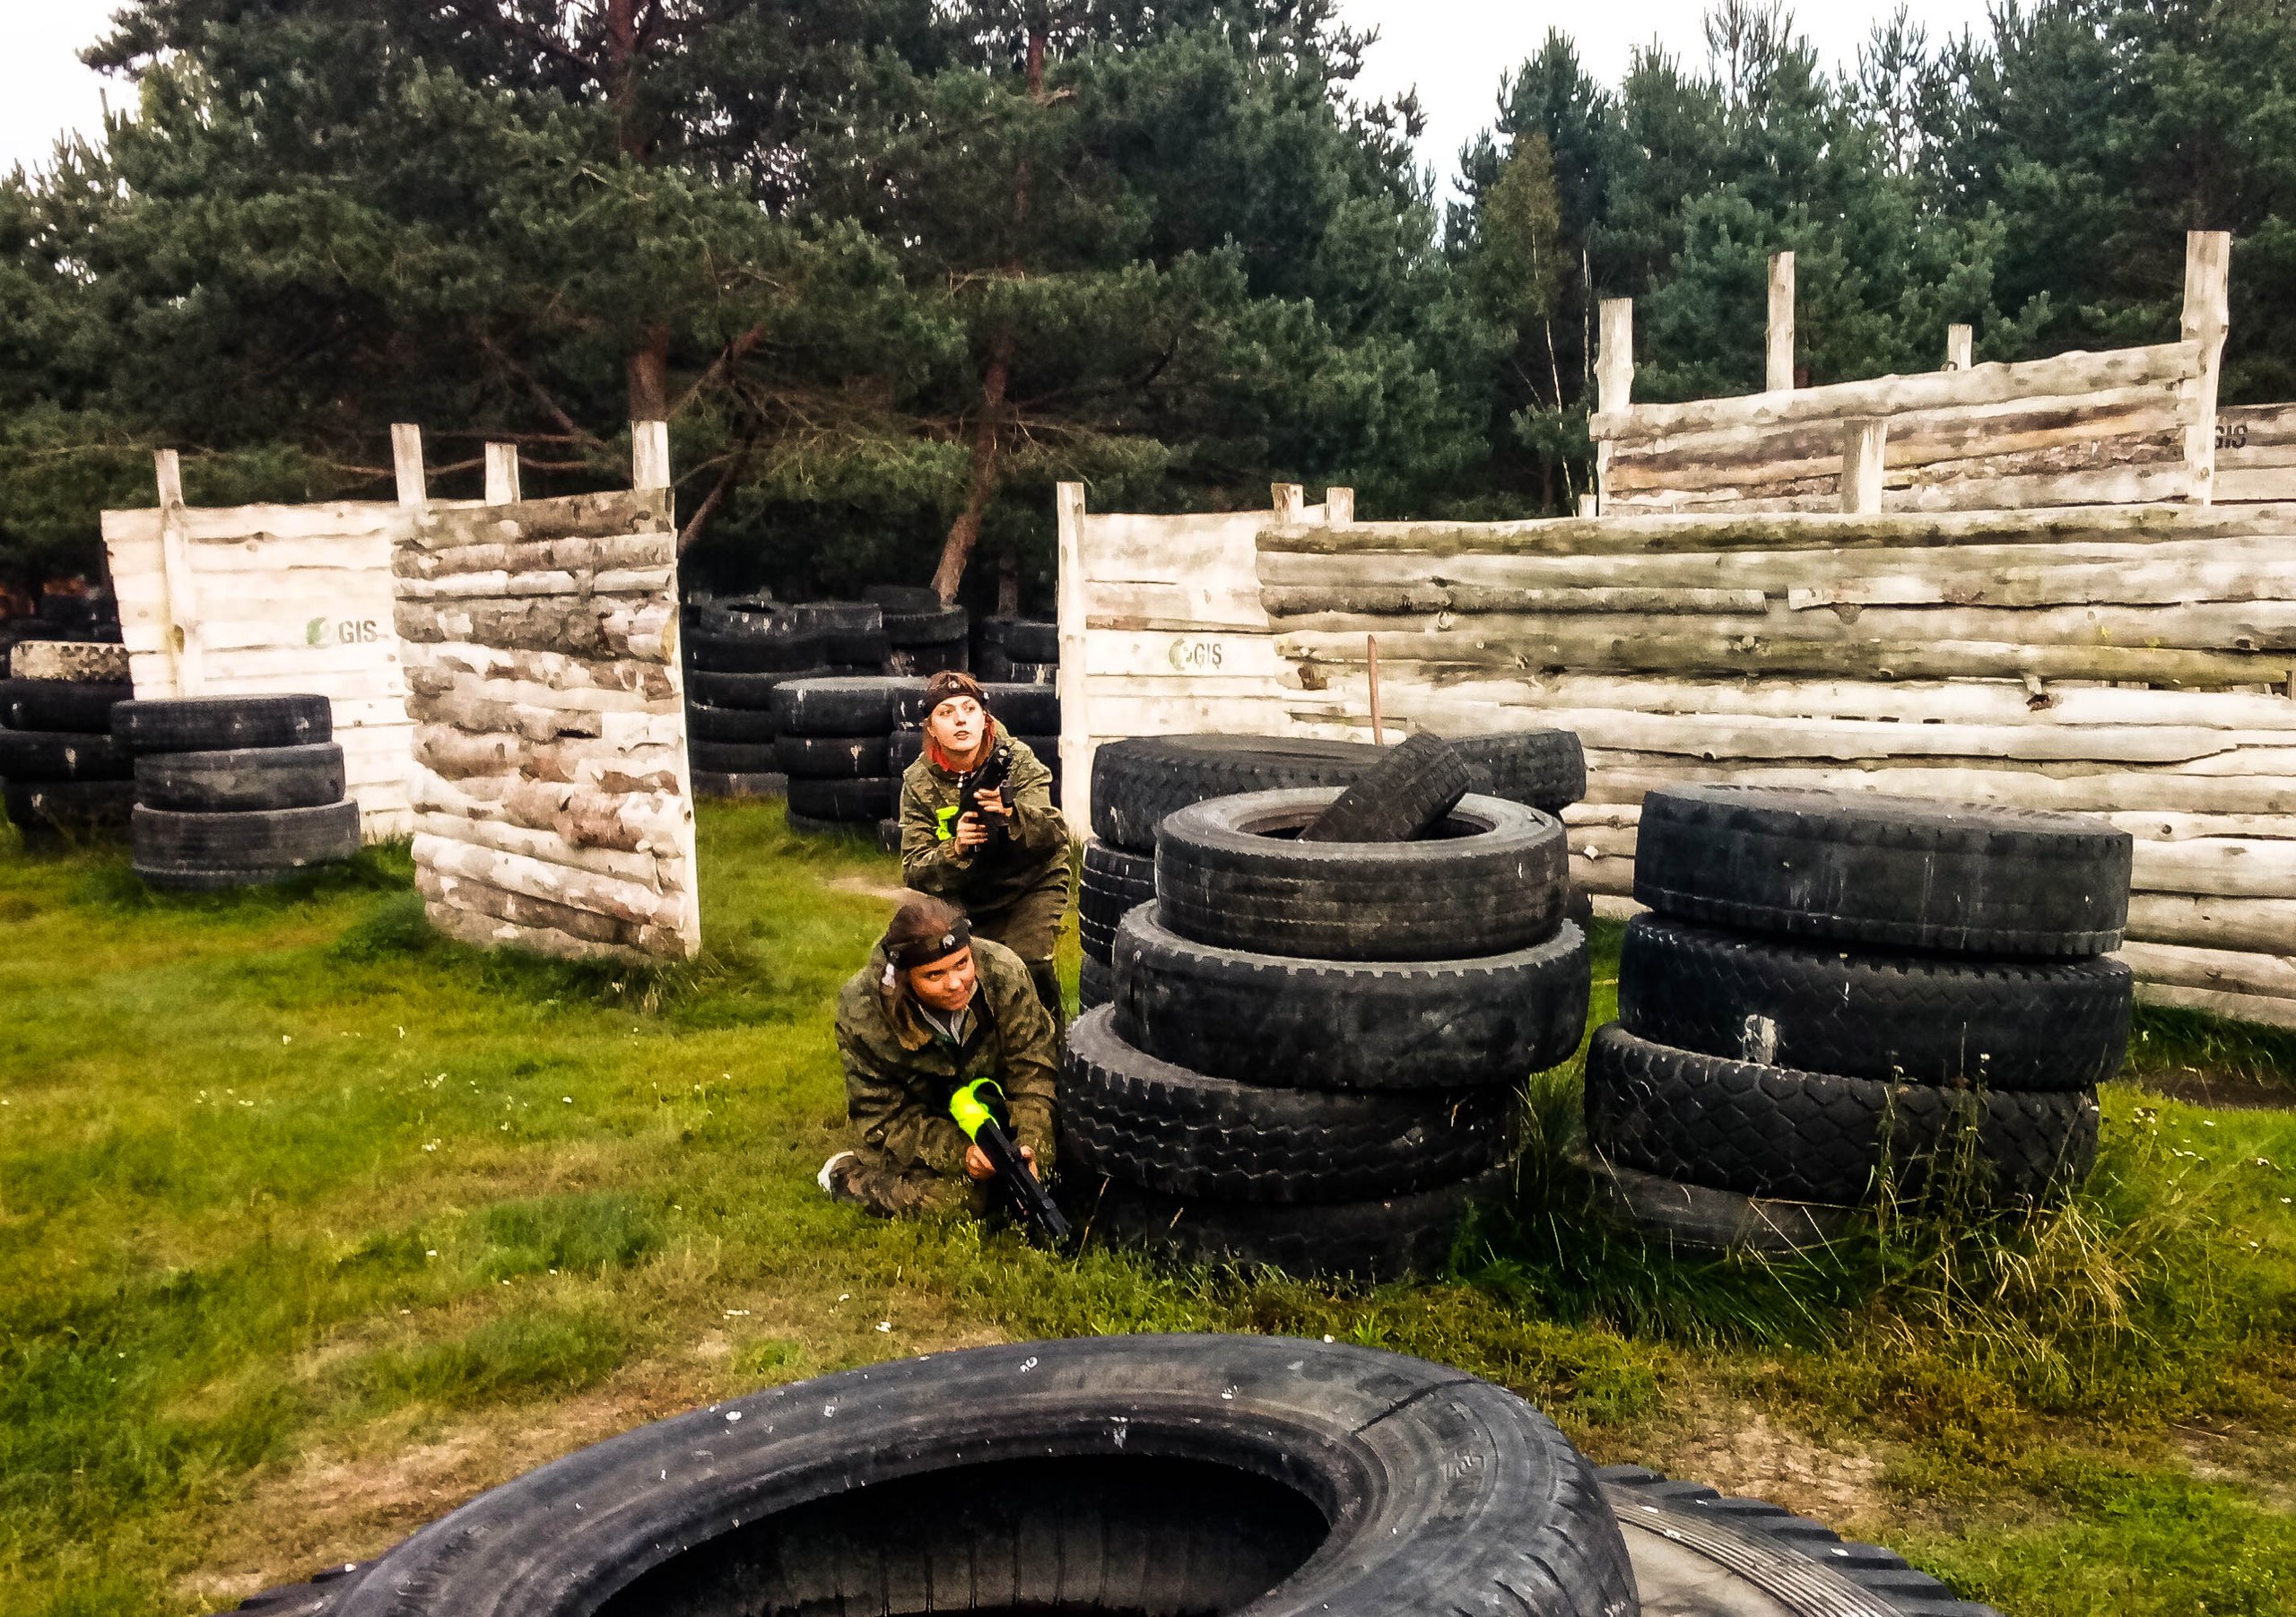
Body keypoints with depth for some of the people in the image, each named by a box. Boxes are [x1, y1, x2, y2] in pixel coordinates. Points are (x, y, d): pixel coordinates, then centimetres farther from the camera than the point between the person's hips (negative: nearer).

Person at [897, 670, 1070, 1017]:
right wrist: (955, 849, -35)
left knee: (1028, 963, -22)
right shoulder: (919, 782, -9)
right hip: (964, 899, 3)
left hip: (1030, 887, -2)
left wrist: (1011, 813, -47)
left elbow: (1054, 834, -26)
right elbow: (913, 872, -14)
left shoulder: (1017, 760, -13)